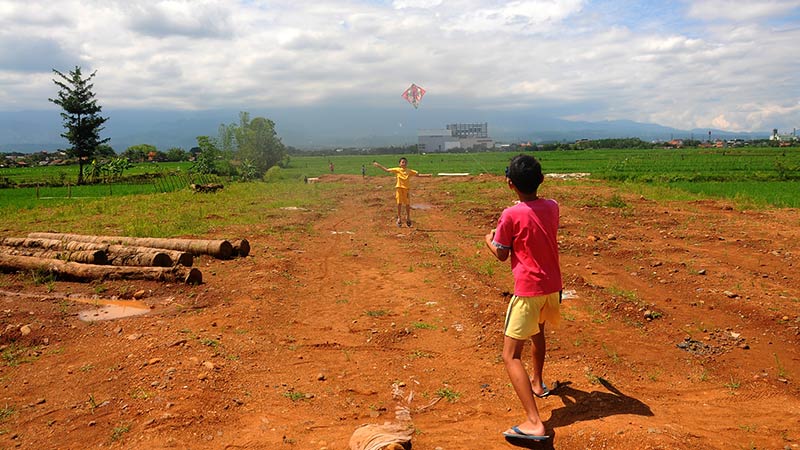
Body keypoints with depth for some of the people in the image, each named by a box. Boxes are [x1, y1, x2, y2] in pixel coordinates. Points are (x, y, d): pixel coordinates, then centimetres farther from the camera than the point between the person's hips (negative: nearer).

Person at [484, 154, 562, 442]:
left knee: (511, 356, -6)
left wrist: (488, 240, 15)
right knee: (537, 331, 33)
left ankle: (534, 423, -16)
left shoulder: (511, 215, -16)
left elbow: (501, 254, -7)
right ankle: (537, 383, 52)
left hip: (528, 290, -7)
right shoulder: (552, 207, 1)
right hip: (552, 285, 7)